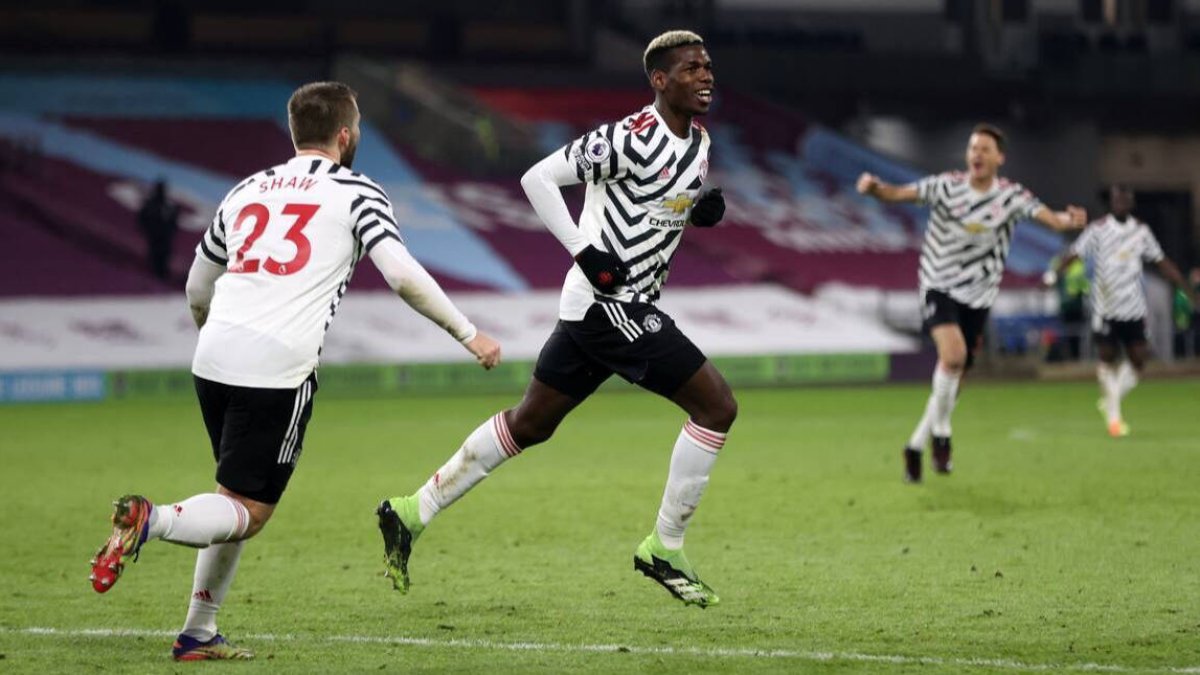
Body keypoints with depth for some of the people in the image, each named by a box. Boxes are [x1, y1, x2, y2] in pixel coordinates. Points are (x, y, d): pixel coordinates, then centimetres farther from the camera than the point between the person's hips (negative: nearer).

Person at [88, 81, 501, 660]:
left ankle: (199, 633, 17)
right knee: (248, 512, -1)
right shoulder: (357, 192, 5)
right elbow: (402, 273, -8)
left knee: (237, 501, 21)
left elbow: (197, 291, 29)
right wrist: (467, 334, 2)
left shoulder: (247, 190, 21)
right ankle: (150, 521, -27)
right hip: (279, 369, -6)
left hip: (214, 358, 6)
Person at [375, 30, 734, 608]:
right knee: (716, 407, -12)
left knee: (529, 424, 15)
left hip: (623, 306, 10)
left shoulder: (698, 142, 11)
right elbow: (538, 177, -15)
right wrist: (586, 252, -19)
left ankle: (411, 513, 23)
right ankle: (663, 550, -3)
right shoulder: (632, 138, -17)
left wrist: (703, 210, 4)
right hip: (607, 303, -10)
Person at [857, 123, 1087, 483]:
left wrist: (1068, 220, -38)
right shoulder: (946, 186, -7)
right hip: (939, 288, -3)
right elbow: (899, 193, -14)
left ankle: (916, 447, 28)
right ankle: (941, 432, -8)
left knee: (953, 375, 8)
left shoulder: (1011, 195, -5)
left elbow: (1050, 217, -15)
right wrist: (875, 188, -36)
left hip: (977, 297, 3)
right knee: (953, 354, -27)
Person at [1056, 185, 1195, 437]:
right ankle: (1113, 416, 8)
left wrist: (1190, 292, 11)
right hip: (1106, 309, -4)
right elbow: (1073, 255, -14)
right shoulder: (1098, 230, -5)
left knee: (1138, 361, 1)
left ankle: (1109, 401, 24)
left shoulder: (1141, 231, 7)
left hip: (1134, 309, 4)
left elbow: (1162, 263, 12)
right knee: (1108, 358, -2)